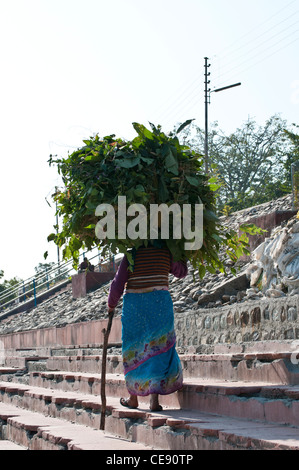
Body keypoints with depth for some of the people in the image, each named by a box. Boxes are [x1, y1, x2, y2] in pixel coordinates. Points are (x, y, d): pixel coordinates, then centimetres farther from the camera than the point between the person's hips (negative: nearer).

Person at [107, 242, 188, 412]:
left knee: (134, 351, 12)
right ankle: (154, 399, -6)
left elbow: (117, 285, 0)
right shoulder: (166, 253, 3)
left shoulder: (131, 255, -1)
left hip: (134, 304, 0)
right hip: (160, 302, 0)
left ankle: (133, 398, 19)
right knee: (158, 350, 3)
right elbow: (182, 271, 21)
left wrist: (111, 304, 16)